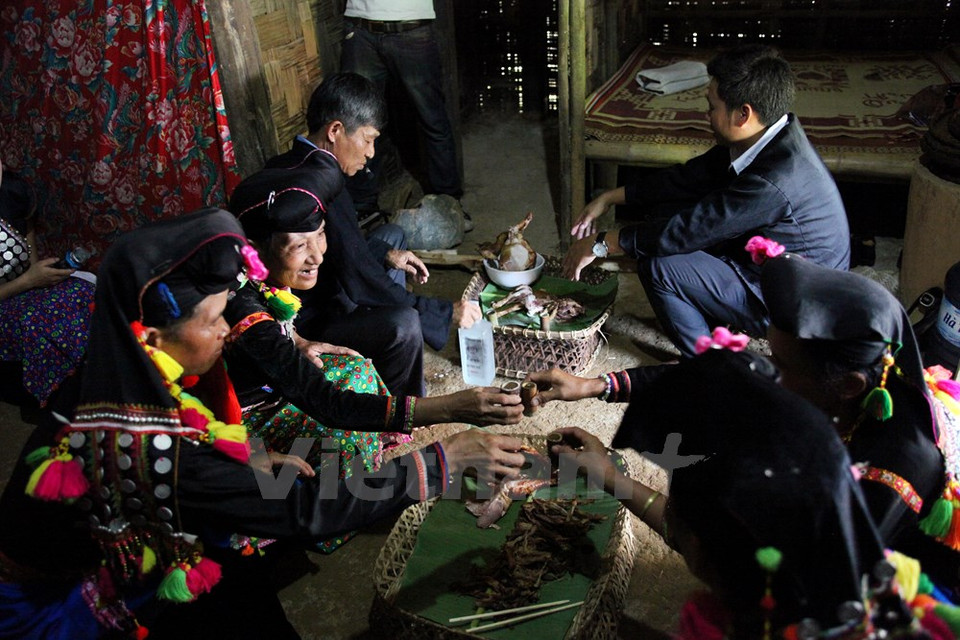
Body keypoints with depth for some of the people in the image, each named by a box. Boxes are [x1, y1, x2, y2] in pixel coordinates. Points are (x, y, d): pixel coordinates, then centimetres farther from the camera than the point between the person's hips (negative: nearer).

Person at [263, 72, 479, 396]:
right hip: (303, 326, -11)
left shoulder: (285, 165, 3)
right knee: (403, 325, -31)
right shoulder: (323, 184, -28)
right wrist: (447, 313, -17)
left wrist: (385, 256, 11)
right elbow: (361, 283, -26)